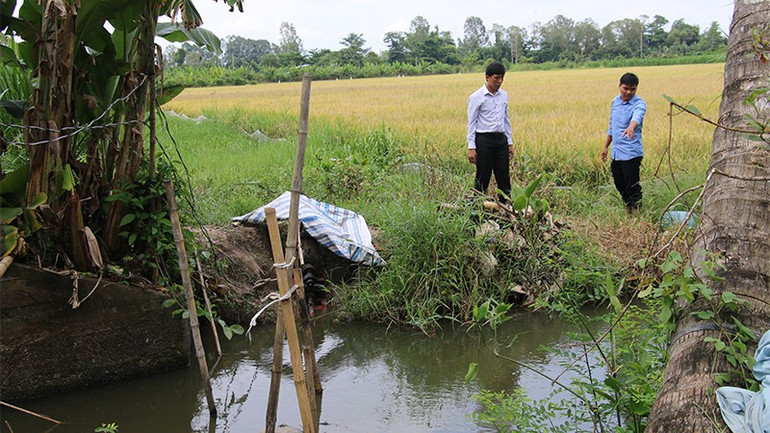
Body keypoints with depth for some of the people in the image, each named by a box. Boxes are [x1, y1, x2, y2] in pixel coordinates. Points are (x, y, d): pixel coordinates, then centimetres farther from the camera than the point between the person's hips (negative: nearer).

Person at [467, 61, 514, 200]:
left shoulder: (504, 95, 11)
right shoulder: (476, 97, -6)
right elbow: (471, 123, -6)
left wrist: (510, 142, 15)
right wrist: (471, 147, -11)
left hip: (501, 139, 5)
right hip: (484, 140, -5)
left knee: (504, 176, 7)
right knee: (483, 177, 0)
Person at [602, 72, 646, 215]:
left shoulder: (639, 104, -12)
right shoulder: (615, 101, 10)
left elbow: (637, 117, -35)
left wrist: (631, 127, -57)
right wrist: (606, 146, 22)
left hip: (631, 153, -7)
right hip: (616, 152, 7)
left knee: (632, 186, -5)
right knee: (619, 184, 16)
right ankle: (628, 209, 32)